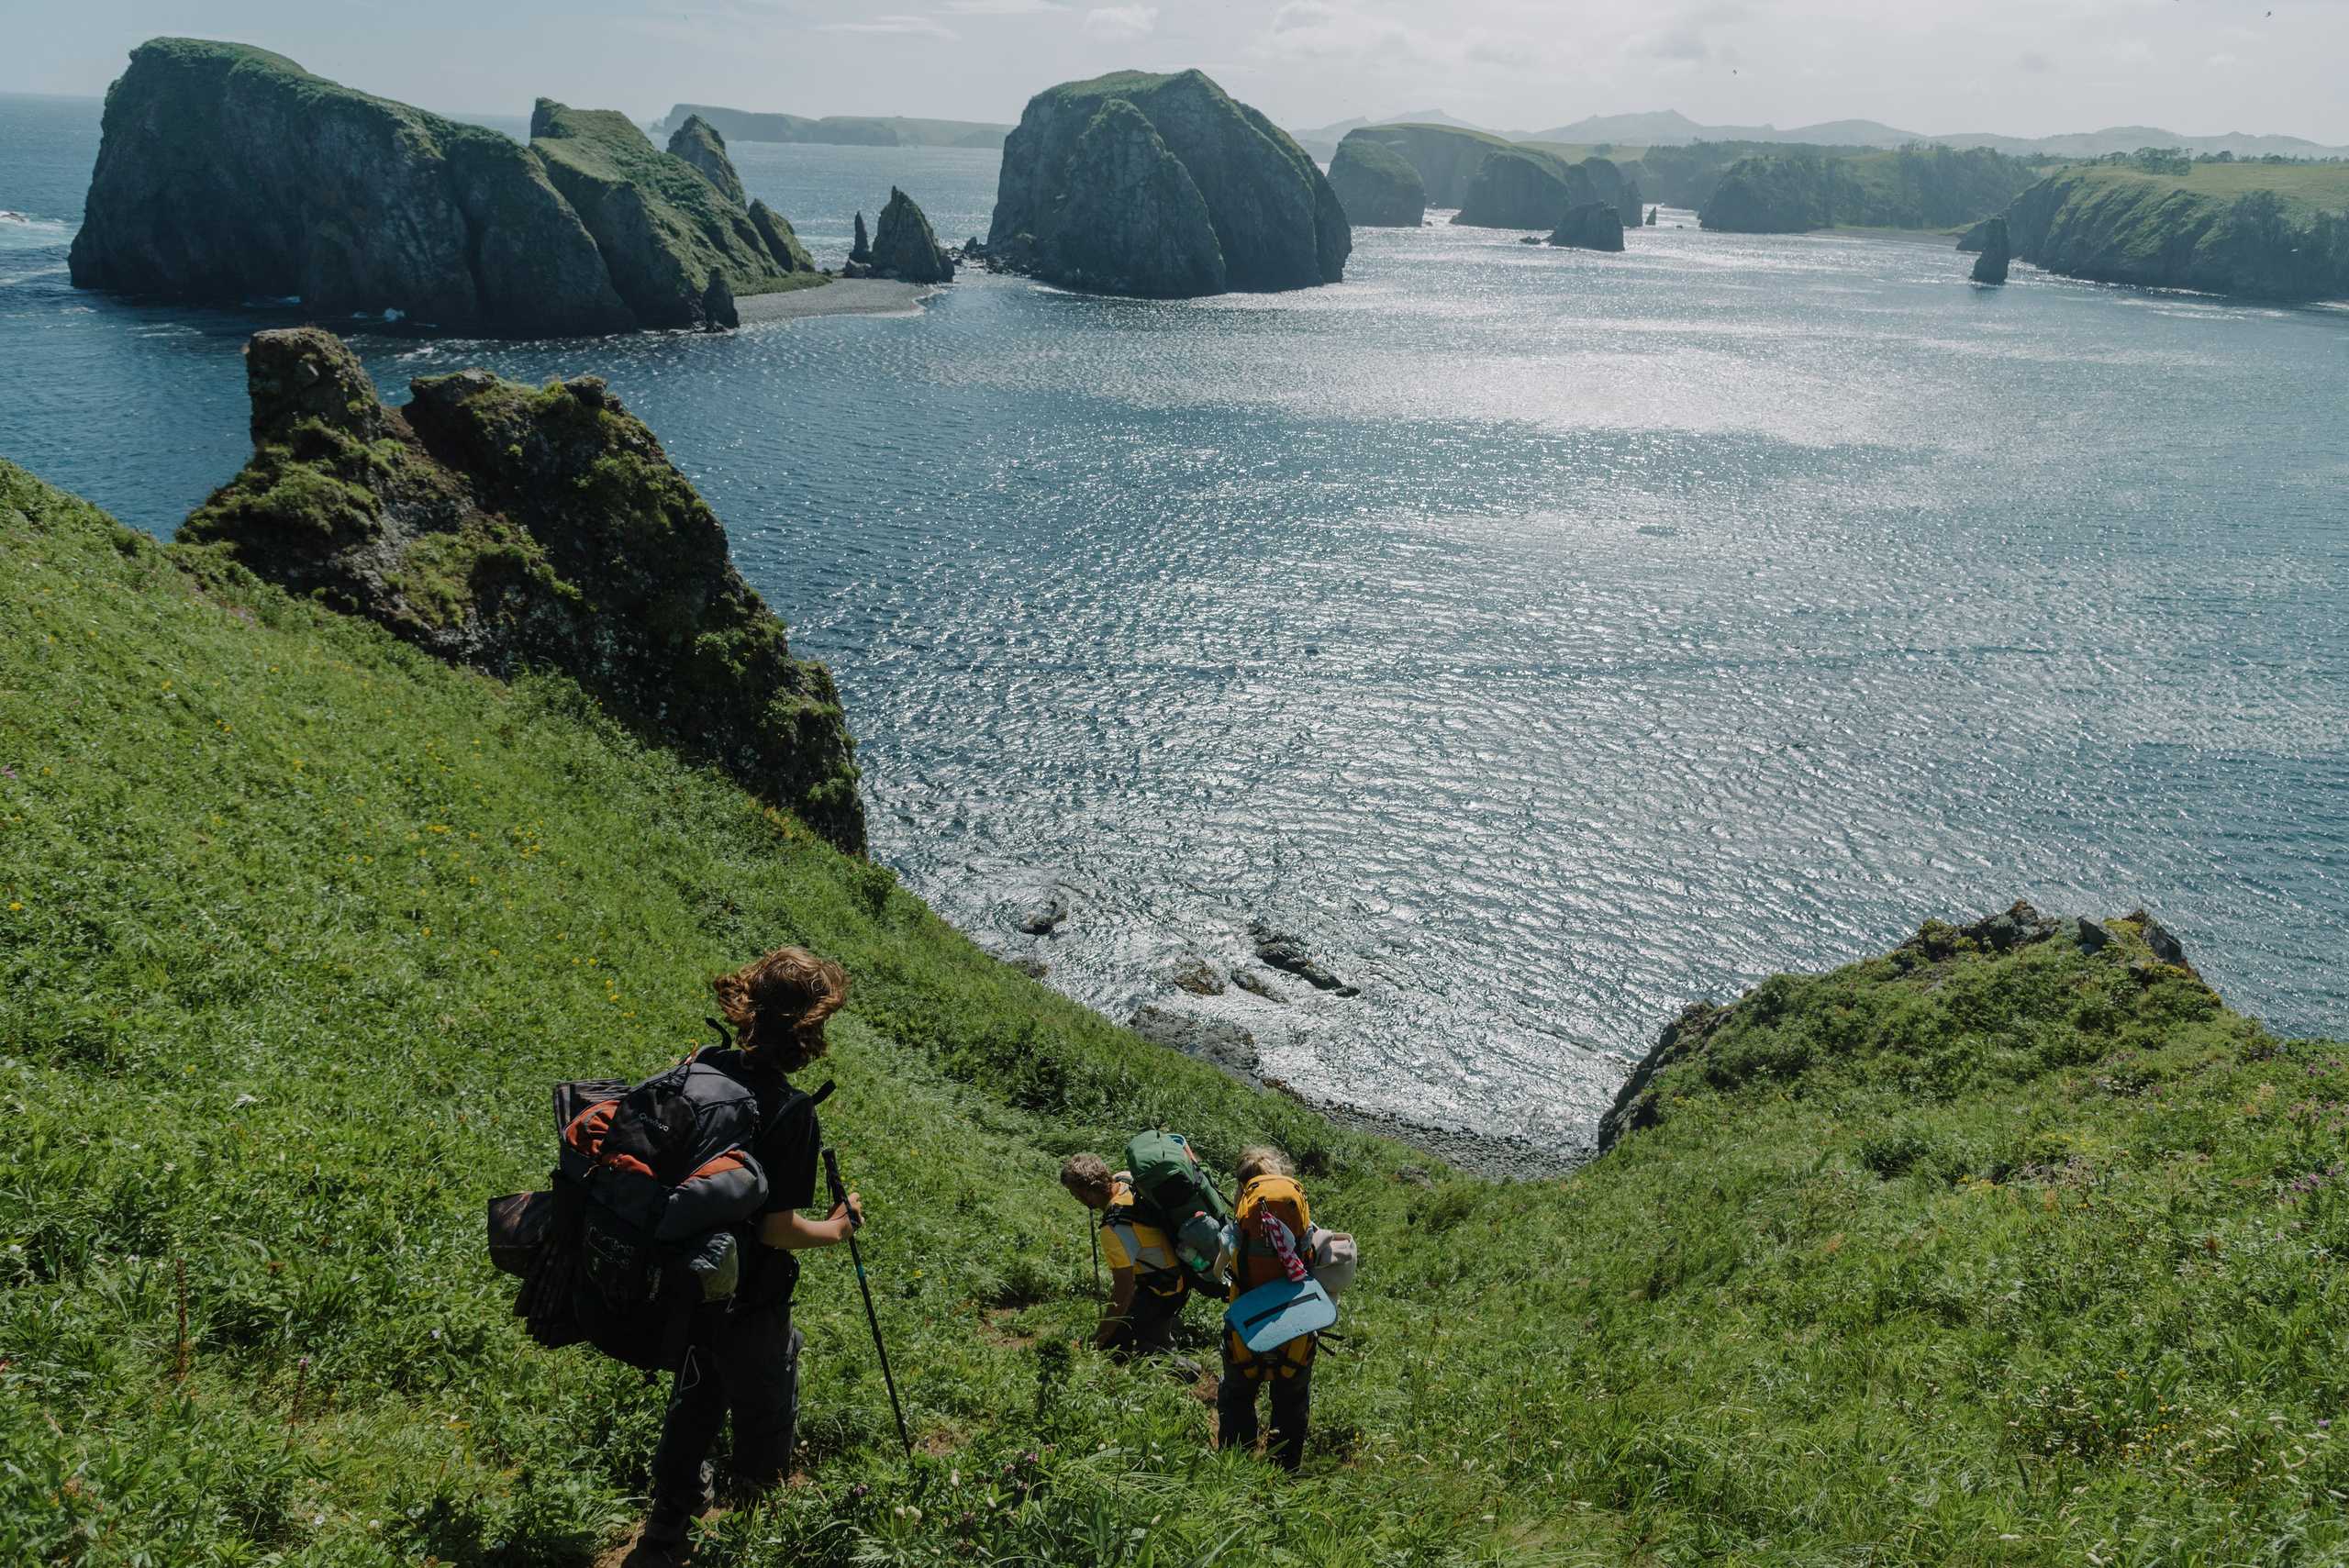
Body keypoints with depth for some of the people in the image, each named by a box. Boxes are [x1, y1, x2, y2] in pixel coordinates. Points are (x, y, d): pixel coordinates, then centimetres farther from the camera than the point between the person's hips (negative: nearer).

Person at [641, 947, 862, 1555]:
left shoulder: (700, 1067, -9)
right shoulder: (791, 1113, -29)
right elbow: (777, 1229, -25)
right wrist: (838, 1229, -9)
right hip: (747, 1303, -6)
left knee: (694, 1397, 29)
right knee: (765, 1419, 20)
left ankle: (669, 1517, 44)